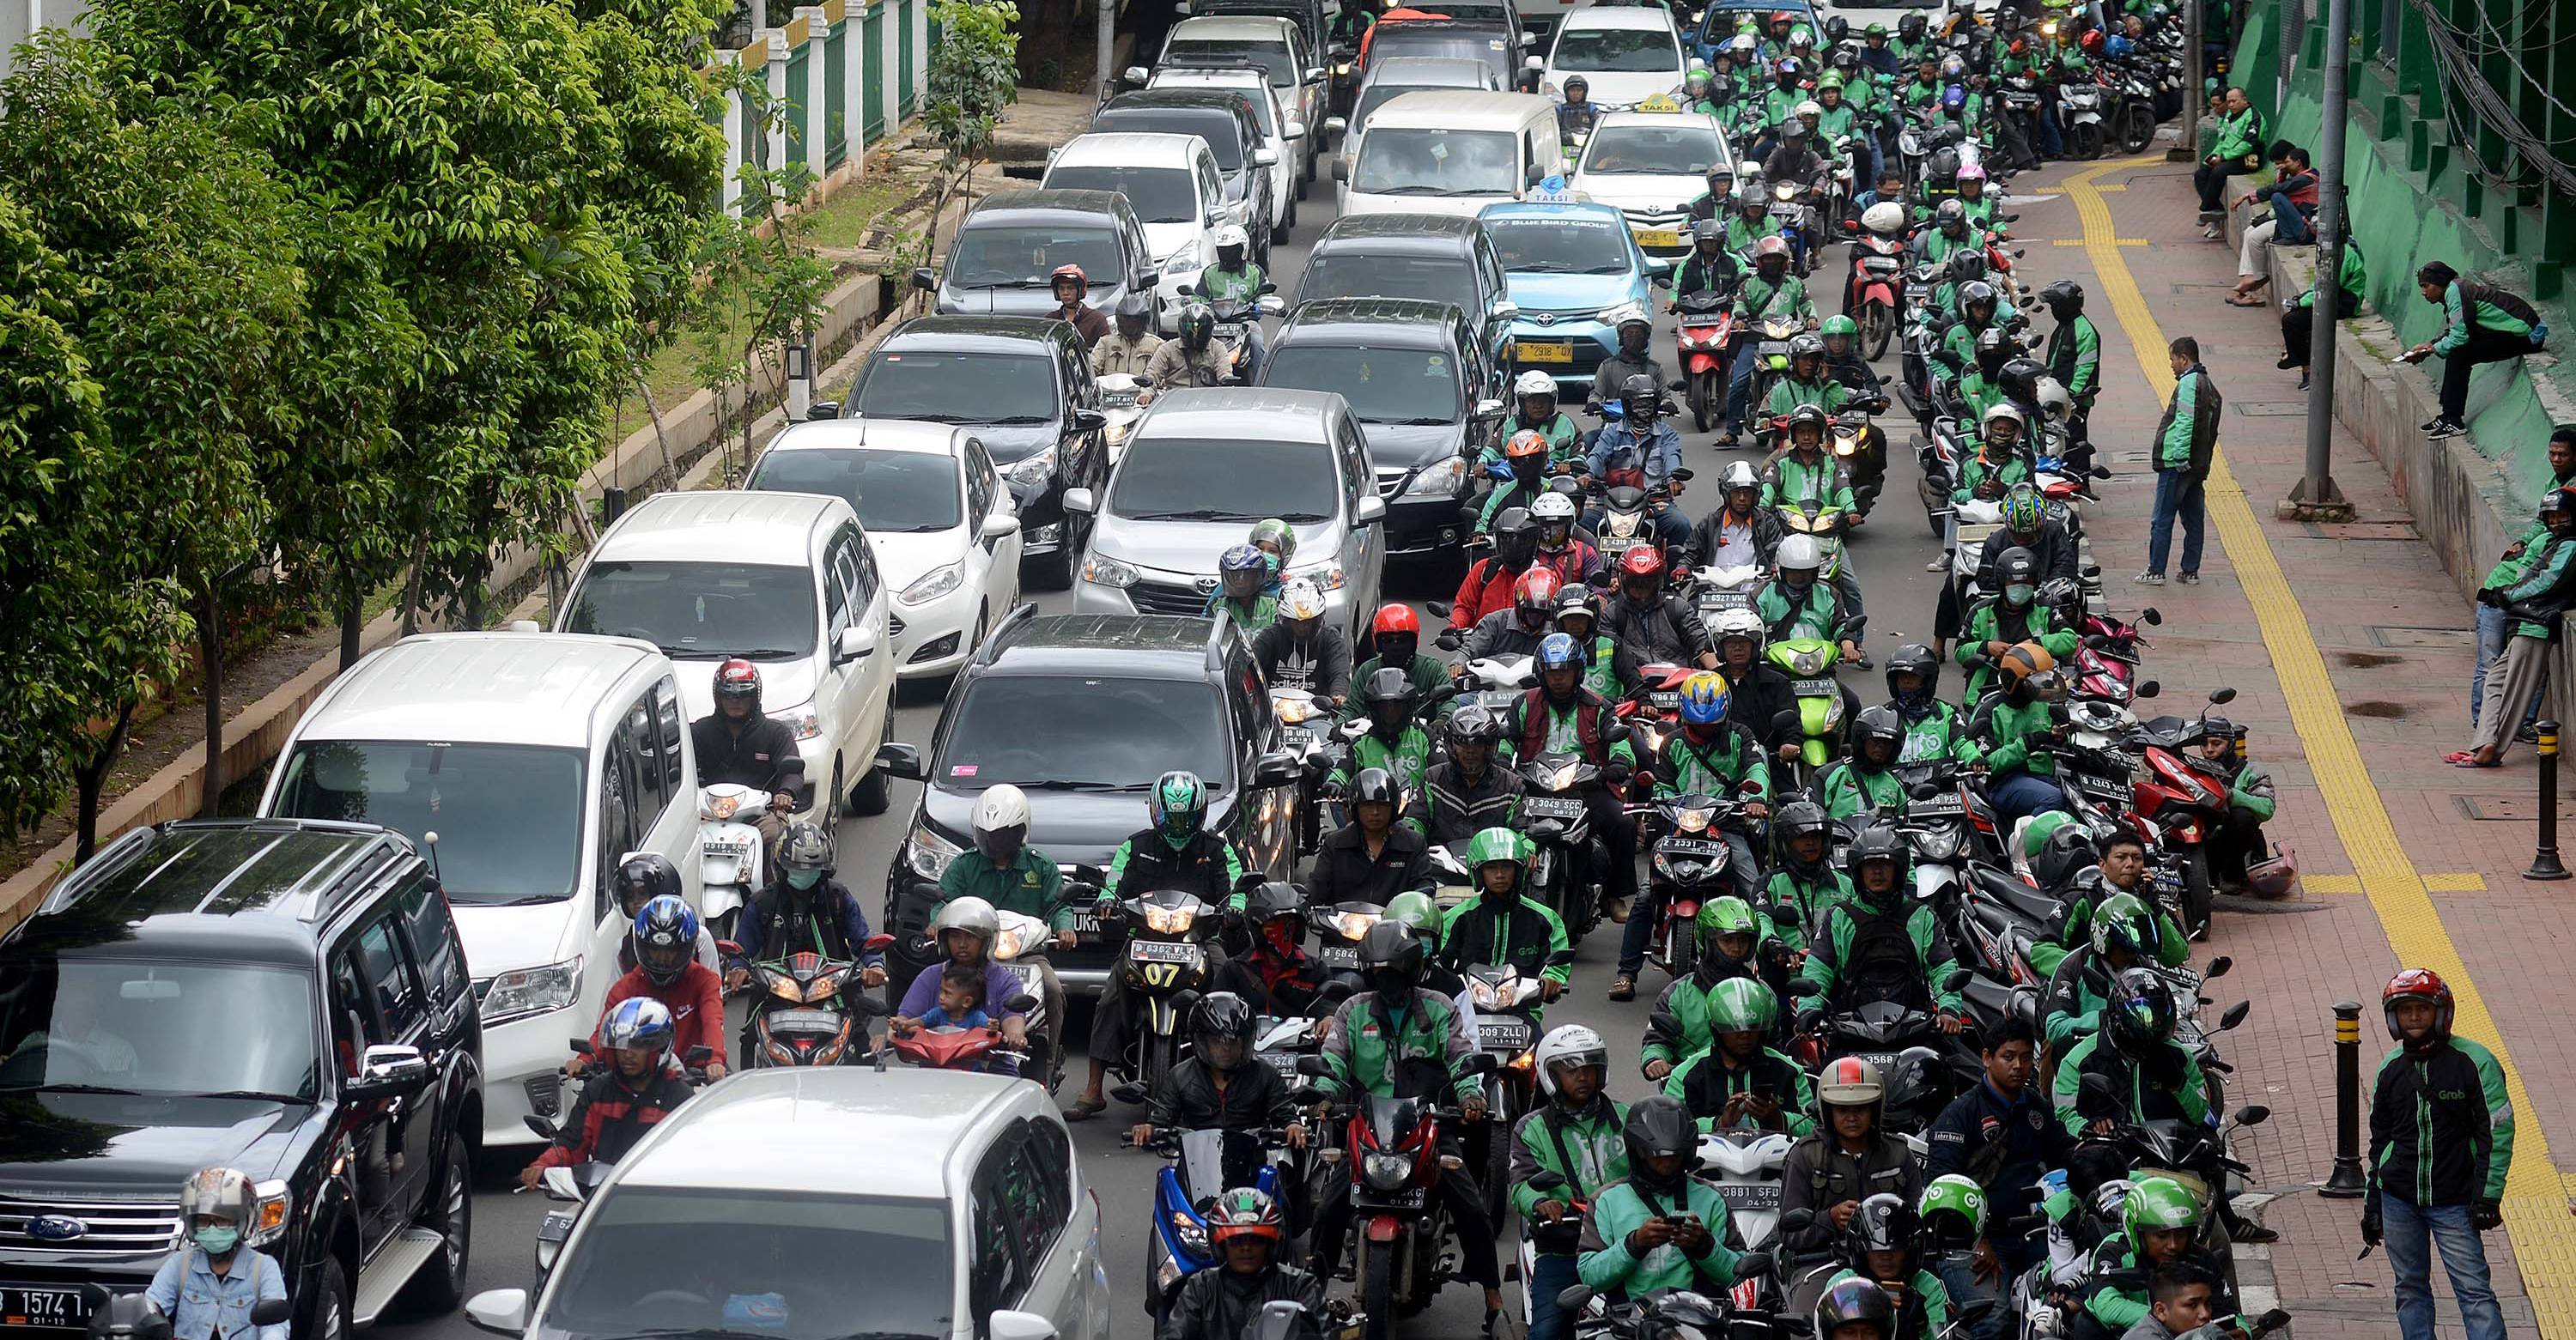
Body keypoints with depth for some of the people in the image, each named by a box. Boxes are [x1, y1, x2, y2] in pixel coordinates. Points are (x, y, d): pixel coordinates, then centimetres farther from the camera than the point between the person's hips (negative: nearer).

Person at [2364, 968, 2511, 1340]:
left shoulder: (2474, 1062, -6)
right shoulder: (2390, 1068, 9)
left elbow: (2497, 1132, -6)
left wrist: (2488, 1195, -12)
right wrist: (2373, 1204, 17)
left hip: (2454, 1203, -5)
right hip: (2398, 1200, 5)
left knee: (2474, 1290, -10)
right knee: (2410, 1288, 9)